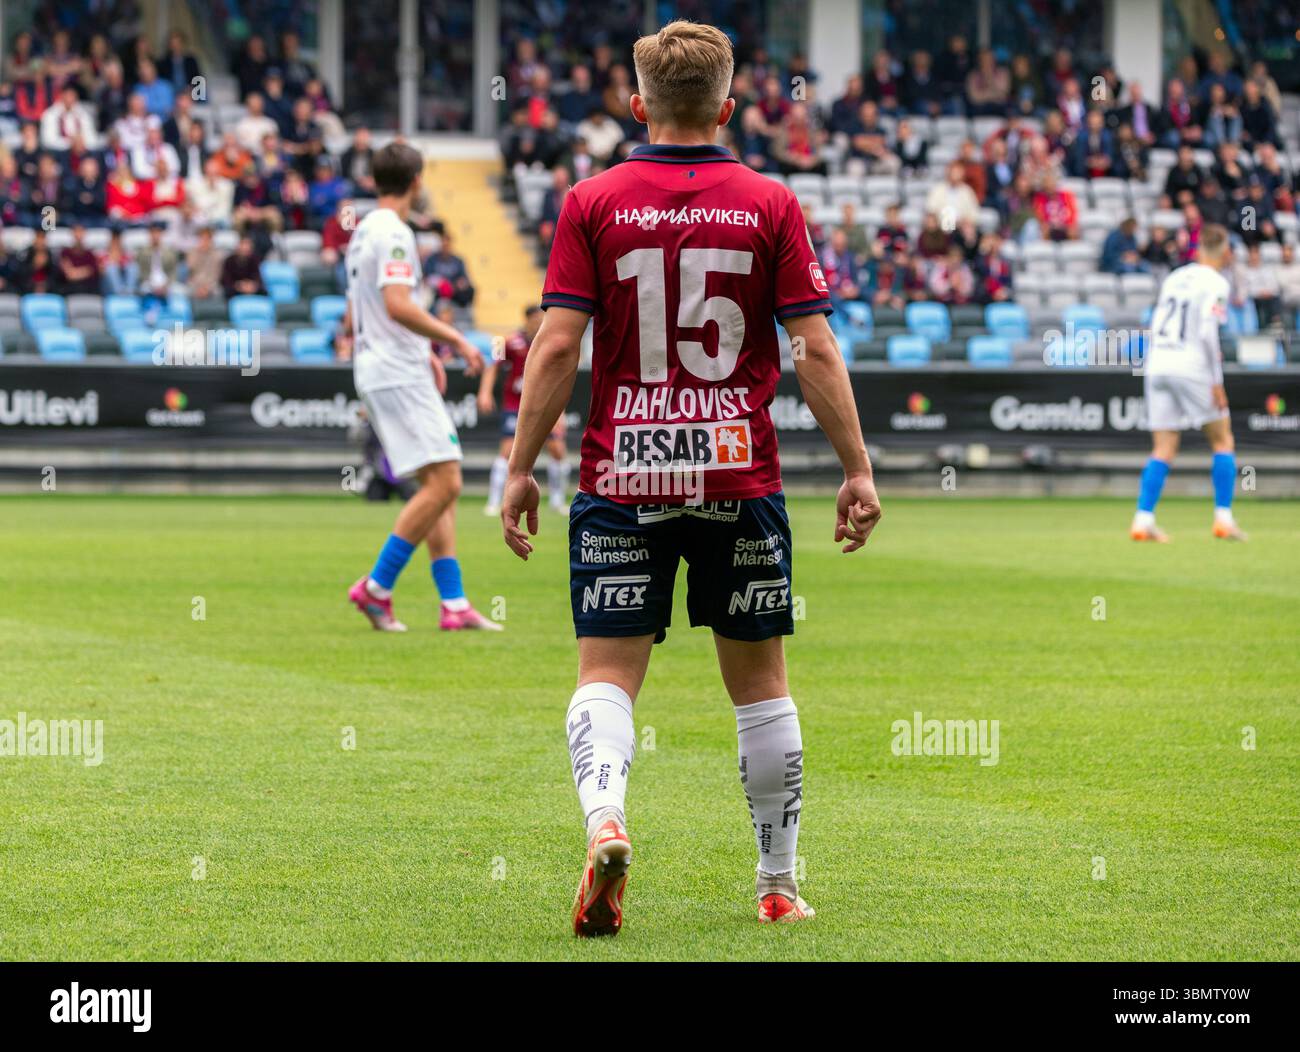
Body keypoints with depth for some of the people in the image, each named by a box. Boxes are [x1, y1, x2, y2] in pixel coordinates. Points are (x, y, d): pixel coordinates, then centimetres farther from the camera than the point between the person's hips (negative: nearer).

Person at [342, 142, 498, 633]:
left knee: (442, 486, 8)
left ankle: (454, 604, 4)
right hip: (398, 375, -10)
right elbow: (399, 306, -23)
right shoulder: (393, 233, -12)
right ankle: (376, 588, -12)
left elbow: (356, 318, 24)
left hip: (377, 371, 10)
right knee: (442, 483, -12)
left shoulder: (364, 232, 18)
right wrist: (455, 340, -15)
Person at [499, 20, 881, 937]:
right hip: (740, 481, 0)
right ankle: (779, 887, 16)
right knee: (760, 683, 11)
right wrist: (858, 469, 2)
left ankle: (605, 821, -27)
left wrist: (521, 468, 0)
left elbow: (557, 346, -6)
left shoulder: (593, 204, -1)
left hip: (622, 480, 0)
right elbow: (816, 351, -4)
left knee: (607, 676, 1)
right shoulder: (771, 206, 0)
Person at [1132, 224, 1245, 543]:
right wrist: (1216, 381, -12)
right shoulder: (1215, 283, -5)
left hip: (1157, 364, 6)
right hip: (1192, 368, -6)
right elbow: (1208, 332, -15)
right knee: (1223, 441, 8)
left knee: (1163, 450, 7)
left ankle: (1143, 520, -3)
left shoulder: (1175, 277, 14)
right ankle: (1223, 518, 2)